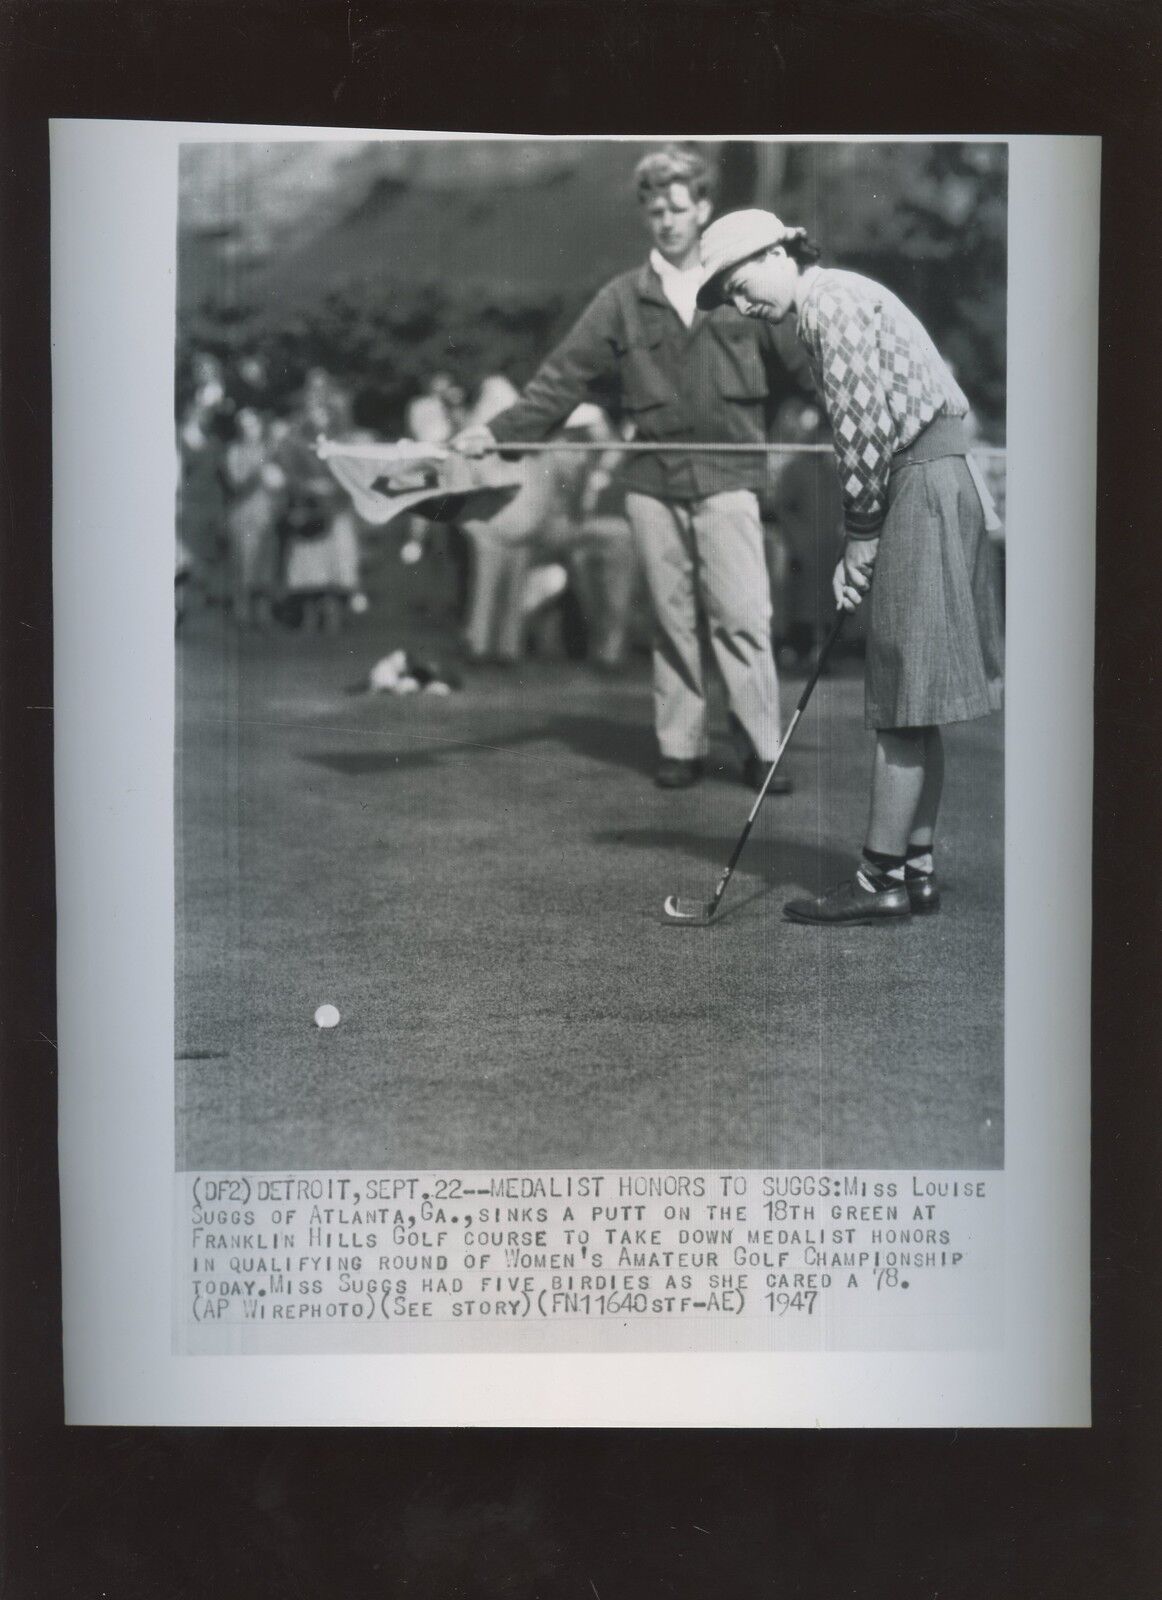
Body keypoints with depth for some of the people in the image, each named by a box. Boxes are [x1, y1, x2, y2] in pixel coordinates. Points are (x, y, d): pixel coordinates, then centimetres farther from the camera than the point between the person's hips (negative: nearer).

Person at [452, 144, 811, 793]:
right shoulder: (624, 299, 8)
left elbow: (794, 364, 7)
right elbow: (565, 377, 5)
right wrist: (499, 431, -3)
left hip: (727, 475, -2)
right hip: (653, 481, 2)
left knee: (744, 617, -7)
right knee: (674, 621, 7)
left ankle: (762, 749, 0)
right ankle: (682, 747, 15)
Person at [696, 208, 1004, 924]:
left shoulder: (830, 301, -10)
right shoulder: (838, 301, 20)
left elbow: (862, 424, -17)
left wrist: (859, 537, -9)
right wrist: (863, 539, 10)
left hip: (923, 488, -10)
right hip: (931, 486, 10)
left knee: (904, 700, -8)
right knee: (914, 702, 10)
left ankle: (883, 879, -5)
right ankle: (916, 868, 15)